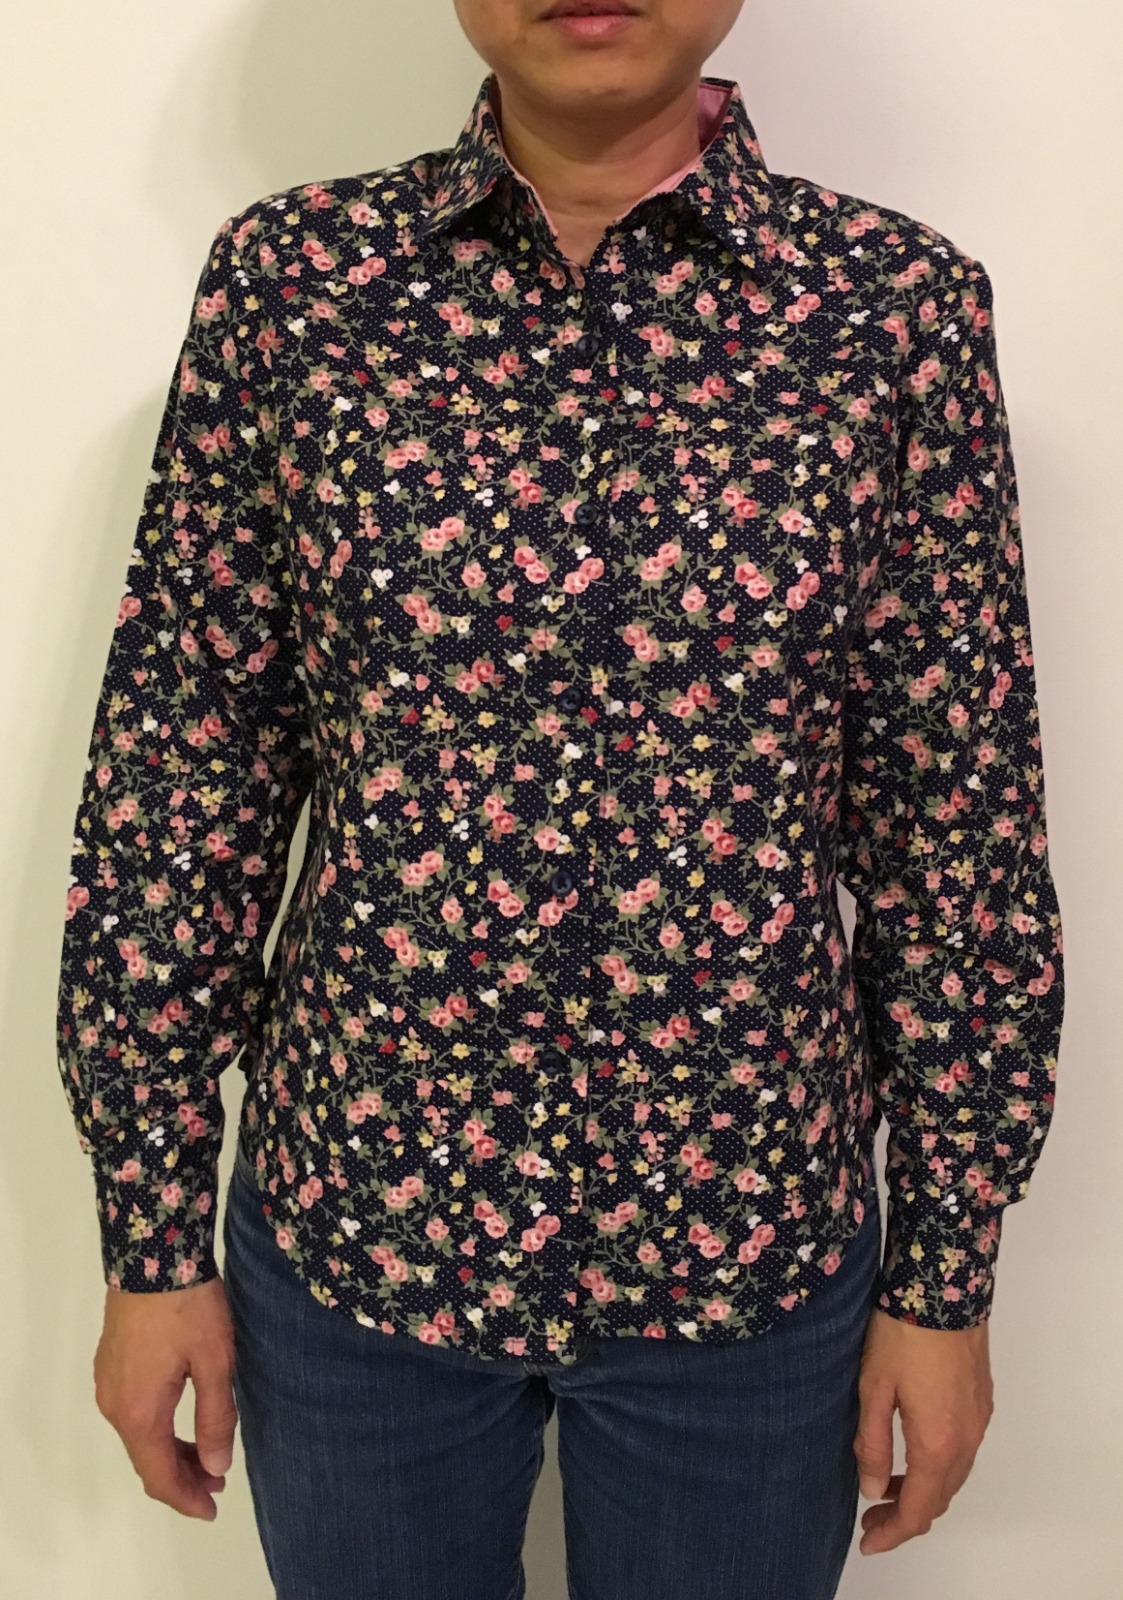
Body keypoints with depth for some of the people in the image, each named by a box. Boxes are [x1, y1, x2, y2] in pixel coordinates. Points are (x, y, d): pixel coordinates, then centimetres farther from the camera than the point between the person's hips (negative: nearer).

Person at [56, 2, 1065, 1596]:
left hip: (751, 1253, 0)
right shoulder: (291, 276, -6)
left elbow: (960, 822, -4)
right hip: (352, 1228, 1)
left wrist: (947, 1274, 0)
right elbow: (179, 775, -4)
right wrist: (151, 1237, -1)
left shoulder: (897, 305, -7)